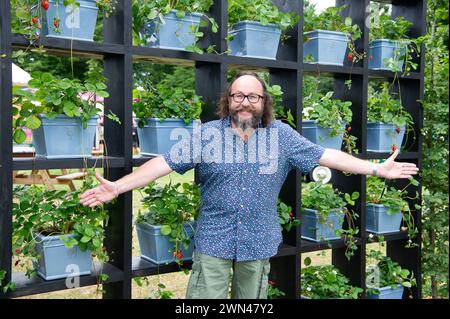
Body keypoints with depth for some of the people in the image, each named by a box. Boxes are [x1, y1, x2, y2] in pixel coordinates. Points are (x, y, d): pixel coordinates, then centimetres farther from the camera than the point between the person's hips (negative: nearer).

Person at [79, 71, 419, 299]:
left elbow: (325, 155, 0)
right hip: (213, 242, -1)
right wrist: (118, 186, -17)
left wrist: (377, 168, -2)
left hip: (259, 242, 2)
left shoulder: (281, 134, -2)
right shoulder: (207, 134, -5)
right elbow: (165, 162, -9)